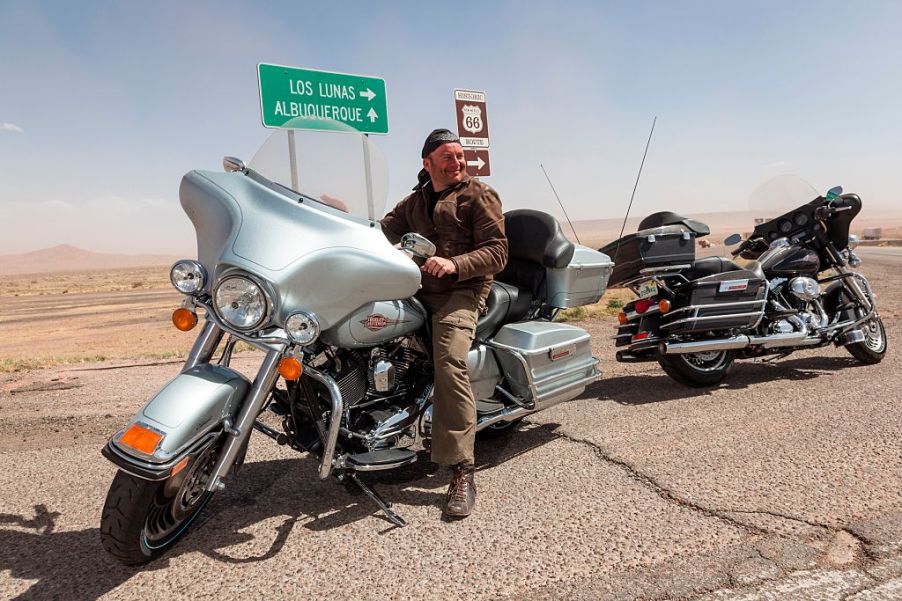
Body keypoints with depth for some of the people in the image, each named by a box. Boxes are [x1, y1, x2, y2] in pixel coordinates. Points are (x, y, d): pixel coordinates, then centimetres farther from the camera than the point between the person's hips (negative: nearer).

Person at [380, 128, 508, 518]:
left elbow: (497, 252, -5)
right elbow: (385, 230, 12)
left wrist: (454, 264, -21)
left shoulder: (480, 196, 6)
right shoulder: (415, 201, 25)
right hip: (418, 290, 7)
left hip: (461, 291, -7)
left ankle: (462, 472, -24)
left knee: (449, 363, -27)